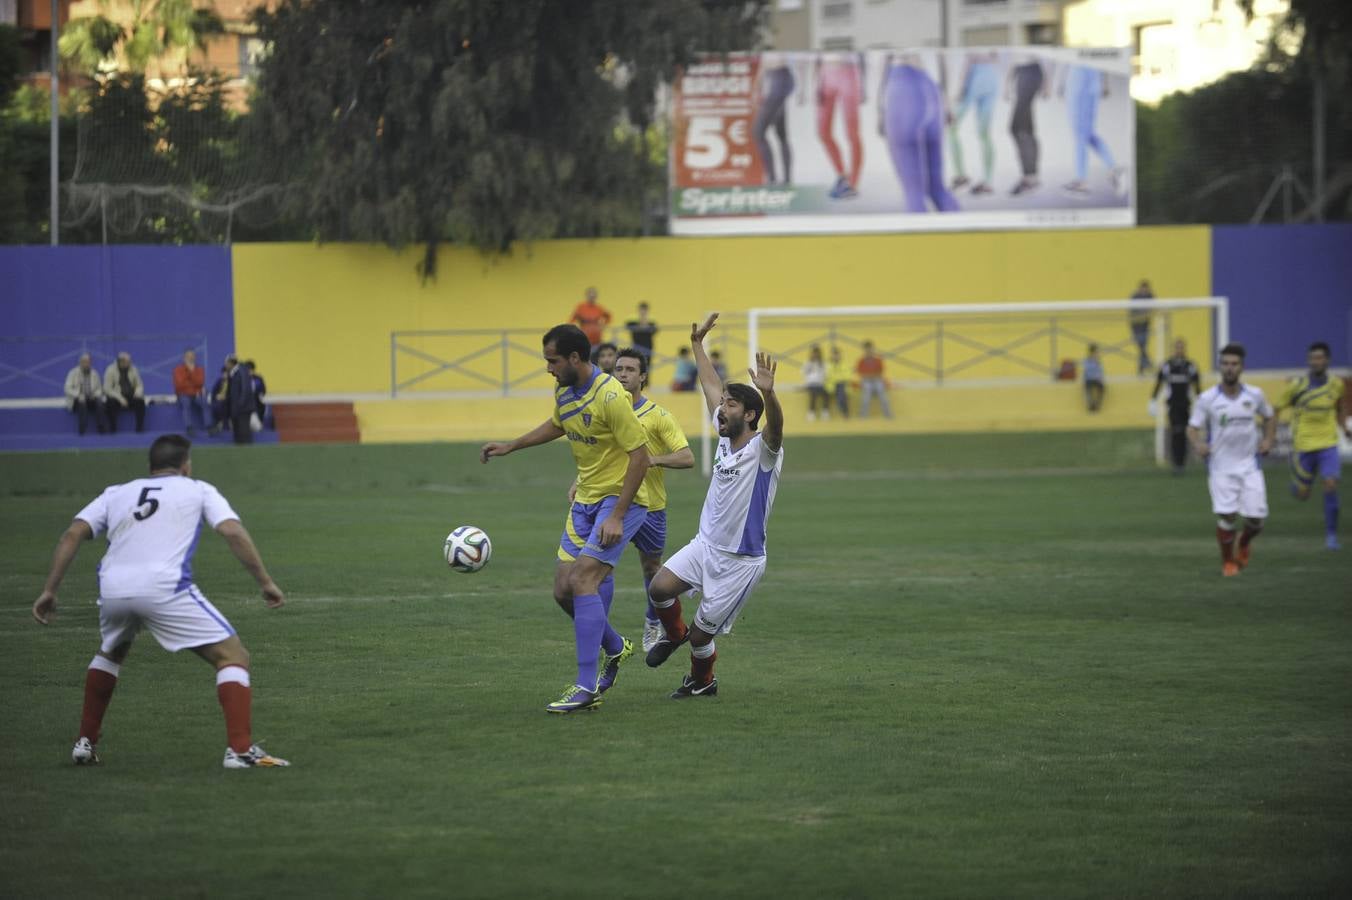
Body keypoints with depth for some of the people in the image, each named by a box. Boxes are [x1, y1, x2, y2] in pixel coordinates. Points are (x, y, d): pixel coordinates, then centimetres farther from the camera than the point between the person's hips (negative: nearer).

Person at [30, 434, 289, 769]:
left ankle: (85, 743, 33)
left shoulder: (117, 494, 27)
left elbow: (72, 534, 14)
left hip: (113, 591, 5)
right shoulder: (197, 490, 19)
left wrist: (49, 590, 13)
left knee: (110, 653, 36)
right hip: (166, 590, -5)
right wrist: (265, 581, 7)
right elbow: (233, 532, 3)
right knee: (233, 656, 3)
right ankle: (240, 749, -13)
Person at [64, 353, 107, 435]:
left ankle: (100, 428, -32)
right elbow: (68, 389, -8)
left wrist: (96, 394, -11)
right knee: (82, 403, -38)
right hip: (77, 399, -2)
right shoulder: (73, 373, -1)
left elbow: (99, 389, 13)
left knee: (99, 402, -31)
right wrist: (78, 395, -24)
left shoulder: (94, 374, 9)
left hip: (91, 399, 2)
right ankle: (82, 429, -39)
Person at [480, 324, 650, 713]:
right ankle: (615, 648, 31)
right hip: (585, 501, 8)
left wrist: (617, 516, -23)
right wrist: (511, 446, 23)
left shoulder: (610, 396, -22)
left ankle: (586, 686, -18)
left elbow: (639, 456, -22)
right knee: (564, 590, 5)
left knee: (582, 580, -20)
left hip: (620, 500, -8)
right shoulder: (564, 392, 4)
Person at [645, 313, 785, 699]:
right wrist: (698, 343, 25)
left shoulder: (762, 450, -16)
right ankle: (674, 634, 15)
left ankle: (702, 681, 30)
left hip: (741, 560, -6)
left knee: (702, 631, 0)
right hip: (706, 544, 6)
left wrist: (768, 392, -60)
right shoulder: (726, 437, 4)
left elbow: (776, 425, -40)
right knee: (661, 587, -16)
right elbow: (711, 386, 17)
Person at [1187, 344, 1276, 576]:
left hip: (1249, 466, 2)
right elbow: (1193, 428, -6)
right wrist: (1197, 444, -27)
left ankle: (1243, 545, 33)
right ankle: (1227, 561, 11)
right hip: (1221, 467, -2)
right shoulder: (1207, 398, -7)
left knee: (1256, 519, -3)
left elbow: (1269, 417, 20)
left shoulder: (1255, 395, 2)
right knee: (1227, 516, -13)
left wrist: (1268, 440, 4)